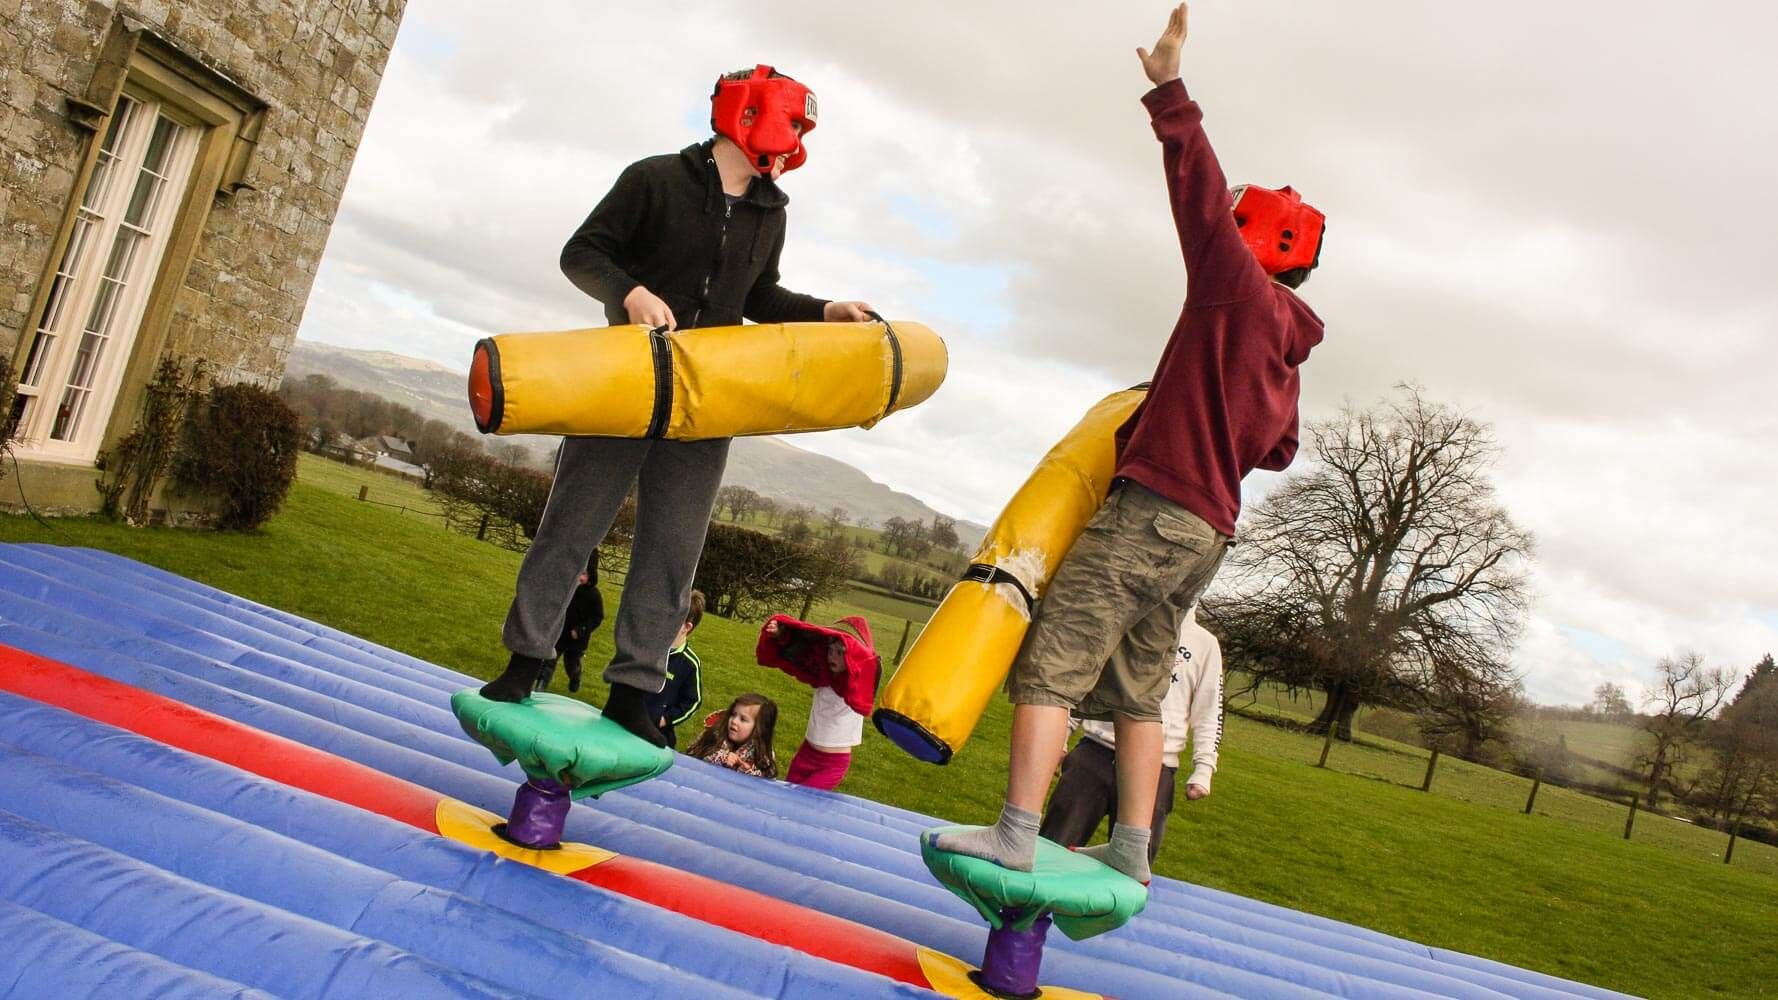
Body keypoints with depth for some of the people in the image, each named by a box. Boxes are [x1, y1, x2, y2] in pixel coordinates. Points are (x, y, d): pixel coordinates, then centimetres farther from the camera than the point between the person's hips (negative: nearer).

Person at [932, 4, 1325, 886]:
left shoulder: (1239, 292, -3)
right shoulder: (1284, 348, 20)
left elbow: (1202, 196, -11)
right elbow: (1275, 451, 30)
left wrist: (1170, 92, -11)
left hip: (1151, 508, -9)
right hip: (1206, 529, 9)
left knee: (1051, 662, -12)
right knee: (1136, 687, 14)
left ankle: (1015, 833, -16)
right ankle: (1130, 853, 18)